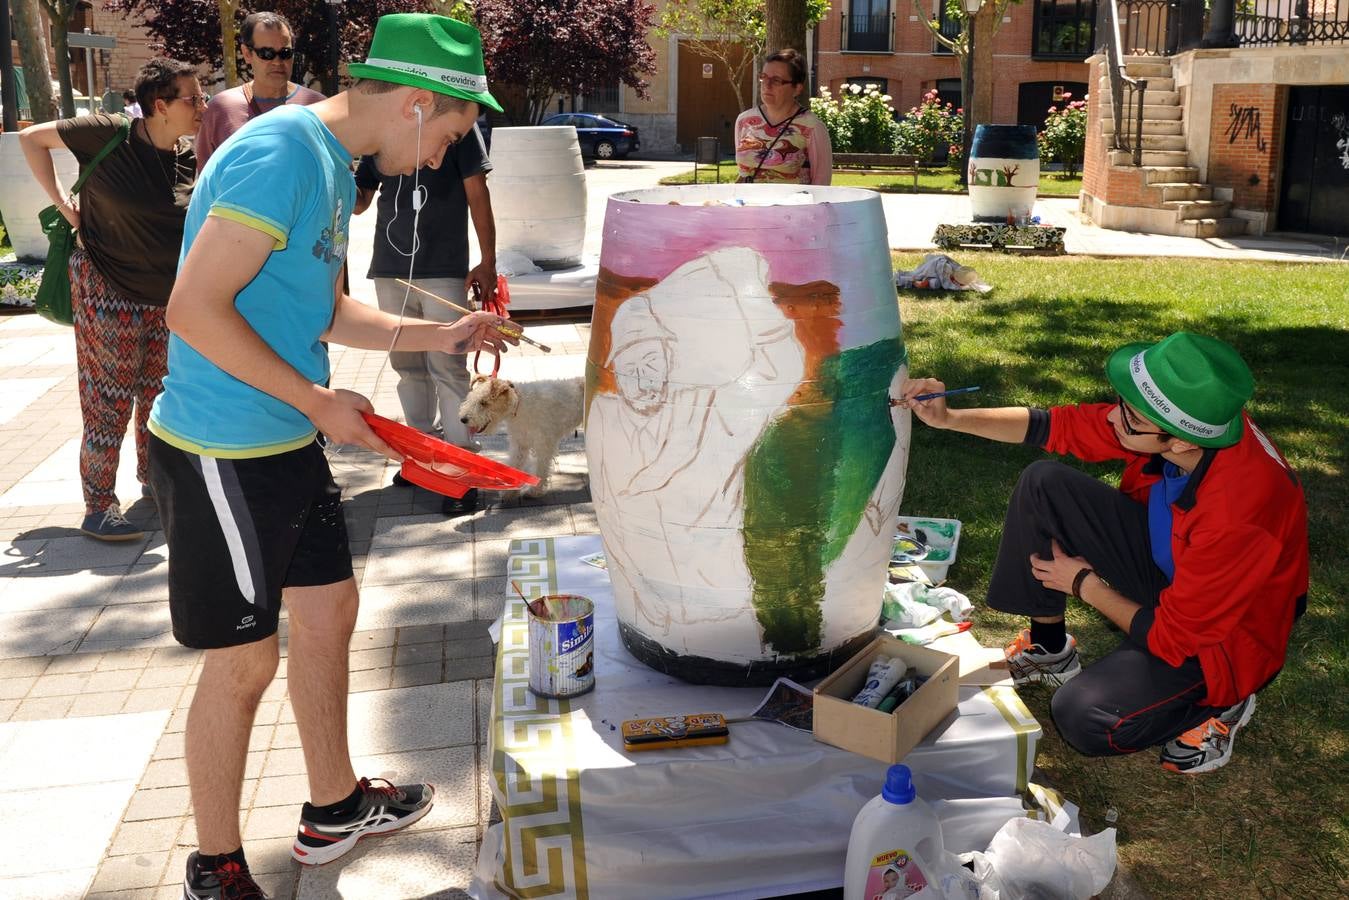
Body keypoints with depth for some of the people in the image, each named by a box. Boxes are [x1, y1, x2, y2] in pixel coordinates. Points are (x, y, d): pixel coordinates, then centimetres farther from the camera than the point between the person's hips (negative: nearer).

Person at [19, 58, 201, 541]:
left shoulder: (191, 158, -2)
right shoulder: (108, 134, -14)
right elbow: (32, 138, -3)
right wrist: (62, 203, -9)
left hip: (168, 296, 5)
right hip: (108, 291, -5)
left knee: (159, 393, 15)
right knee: (110, 398, -1)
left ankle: (155, 481, 34)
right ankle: (99, 508, 8)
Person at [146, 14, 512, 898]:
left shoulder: (332, 165, 10)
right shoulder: (278, 154, -21)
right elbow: (195, 309, -25)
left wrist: (439, 336, 14)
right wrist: (319, 401, -19)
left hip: (289, 444, 10)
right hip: (222, 453, -10)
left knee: (330, 608, 18)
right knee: (244, 659, 2)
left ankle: (334, 808, 37)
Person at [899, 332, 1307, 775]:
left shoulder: (1237, 515, -39)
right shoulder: (1181, 419, -21)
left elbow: (1174, 640, -26)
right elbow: (1055, 426, -8)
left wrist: (1084, 584, -13)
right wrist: (947, 418, -16)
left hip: (1216, 634, -7)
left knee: (1084, 719, -25)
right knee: (1042, 485, -9)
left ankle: (1216, 703, 5)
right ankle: (1048, 650, 11)